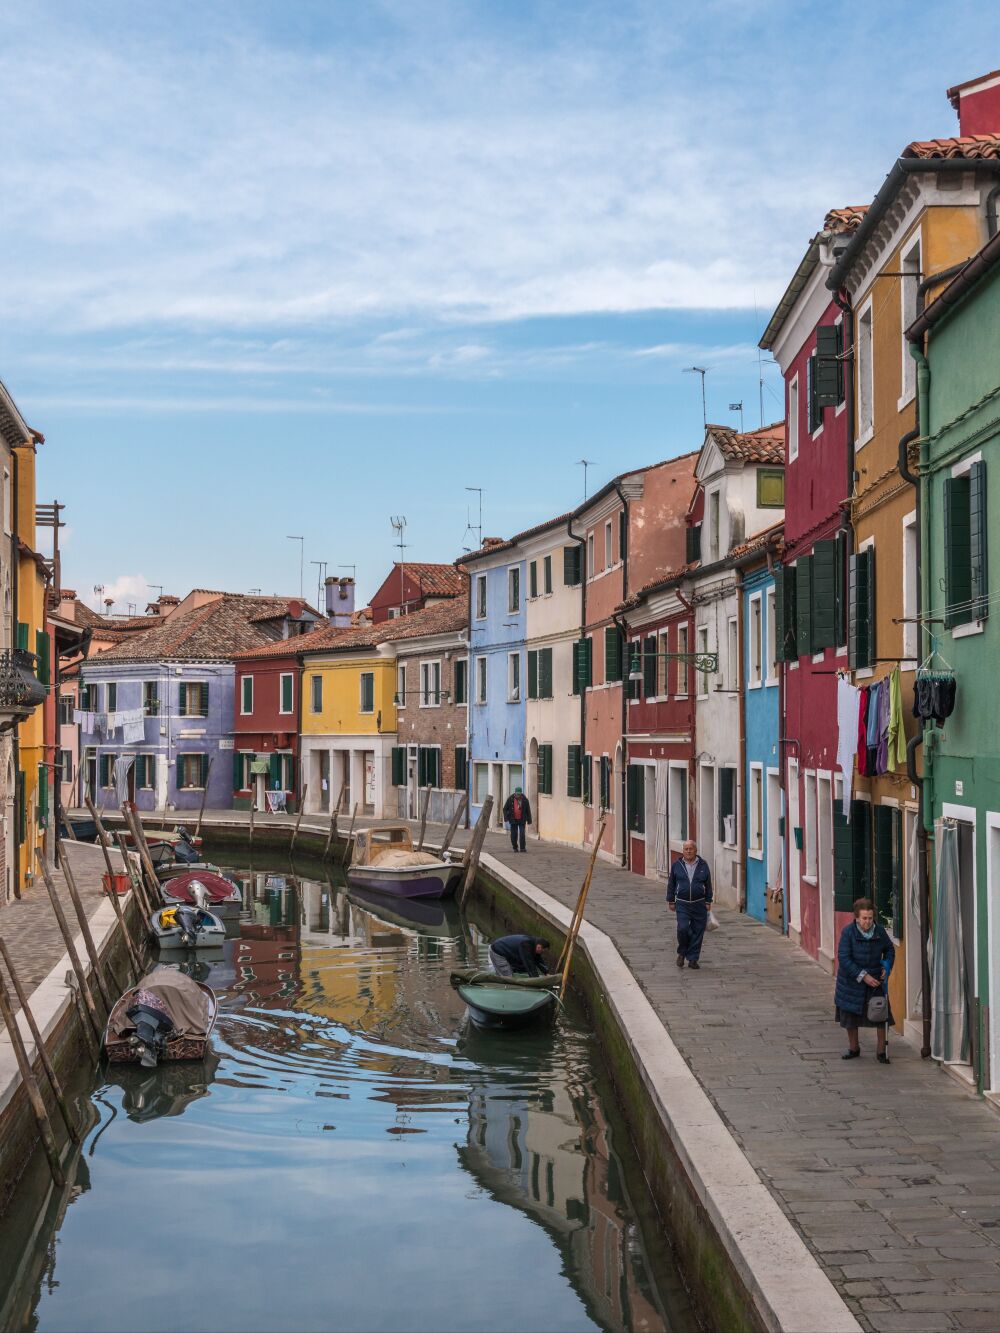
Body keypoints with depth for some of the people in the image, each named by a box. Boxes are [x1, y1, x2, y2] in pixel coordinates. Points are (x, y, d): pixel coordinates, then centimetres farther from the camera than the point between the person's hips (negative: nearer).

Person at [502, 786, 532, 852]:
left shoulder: (524, 800, -5)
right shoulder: (510, 799, -6)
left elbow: (528, 810, 3)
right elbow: (505, 809, 0)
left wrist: (529, 820, 4)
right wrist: (506, 818, -10)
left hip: (521, 820, -1)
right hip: (513, 820, 1)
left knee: (522, 834, -11)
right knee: (514, 834, 4)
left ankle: (522, 848, -8)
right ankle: (515, 847, 19)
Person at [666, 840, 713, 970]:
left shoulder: (703, 865, 4)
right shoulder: (677, 865, 3)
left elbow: (708, 885, 10)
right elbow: (671, 884, 9)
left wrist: (708, 901, 7)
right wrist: (671, 901, 7)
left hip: (699, 904, 1)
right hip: (682, 904, -1)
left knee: (697, 932, 1)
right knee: (683, 928, -15)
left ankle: (693, 959, 12)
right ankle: (682, 953, 10)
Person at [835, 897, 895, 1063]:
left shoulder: (879, 931, -6)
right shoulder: (848, 931, -16)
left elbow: (890, 949, 13)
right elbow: (843, 958, -19)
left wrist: (886, 967, -3)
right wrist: (863, 976, -22)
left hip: (875, 980, 2)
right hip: (852, 981, -1)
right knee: (850, 1017, 11)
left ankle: (881, 1051, 7)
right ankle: (853, 1048, 30)